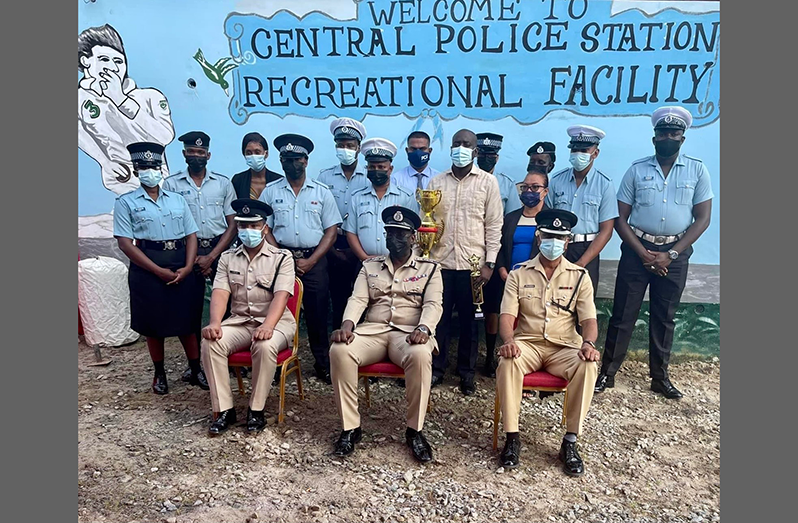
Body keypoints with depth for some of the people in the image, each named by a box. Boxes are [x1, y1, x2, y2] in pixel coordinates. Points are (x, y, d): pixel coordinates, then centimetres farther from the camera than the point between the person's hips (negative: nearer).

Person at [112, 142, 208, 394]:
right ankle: (159, 373, 25)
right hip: (148, 269, -2)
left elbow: (191, 235, 6)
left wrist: (188, 267, -10)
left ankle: (196, 370, 22)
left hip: (181, 266, 2)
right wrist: (159, 271, -15)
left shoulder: (178, 199, 10)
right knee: (153, 325, 8)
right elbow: (125, 243, -8)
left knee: (187, 320, 8)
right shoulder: (126, 202, 0)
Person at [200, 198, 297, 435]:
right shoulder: (228, 258, 8)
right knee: (211, 342, -25)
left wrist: (267, 326, -33)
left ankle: (256, 410, -15)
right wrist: (215, 323, -24)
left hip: (275, 321, -3)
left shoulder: (282, 257, -3)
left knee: (265, 346, -35)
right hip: (239, 321, 4)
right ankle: (224, 409, -12)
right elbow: (220, 293, -4)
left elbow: (280, 296, -16)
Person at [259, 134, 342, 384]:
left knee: (317, 313, 3)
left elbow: (331, 230, 2)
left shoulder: (321, 192, 5)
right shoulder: (270, 192, 7)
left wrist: (310, 261, -7)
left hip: (314, 260, 0)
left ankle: (323, 363, 16)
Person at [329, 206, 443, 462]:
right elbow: (358, 299, 5)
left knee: (420, 355, -37)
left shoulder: (429, 268, 12)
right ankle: (350, 427, -15)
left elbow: (433, 304, -1)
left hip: (409, 333, -2)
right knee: (339, 350, -28)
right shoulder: (369, 266, 18)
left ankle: (414, 430, -18)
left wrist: (423, 328, -23)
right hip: (372, 330, 2)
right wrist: (347, 324, -16)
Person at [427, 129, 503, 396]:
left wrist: (489, 263, -6)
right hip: (440, 262, 2)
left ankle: (466, 372, 22)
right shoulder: (436, 182, 8)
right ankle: (436, 368, 22)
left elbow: (494, 225, 0)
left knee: (469, 320, 8)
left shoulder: (488, 182, 2)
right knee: (439, 317, 7)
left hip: (473, 264, -1)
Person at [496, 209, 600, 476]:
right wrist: (509, 340, -26)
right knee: (507, 361, -34)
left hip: (565, 346, 1)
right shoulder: (519, 274, 5)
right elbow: (507, 315, -4)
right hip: (527, 343, -1)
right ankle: (512, 437, -18)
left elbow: (589, 319, 0)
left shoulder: (580, 276, 7)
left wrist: (588, 342, -23)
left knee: (588, 366, -31)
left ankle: (570, 442, -16)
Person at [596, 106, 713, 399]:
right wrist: (643, 254, -11)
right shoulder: (637, 170, 1)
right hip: (637, 249, -1)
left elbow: (702, 219, -1)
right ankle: (607, 373, 11)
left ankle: (660, 377, 24)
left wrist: (670, 254, -10)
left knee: (664, 317, 11)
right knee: (623, 314, 1)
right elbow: (620, 218, -1)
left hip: (675, 253, 1)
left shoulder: (697, 170, 2)